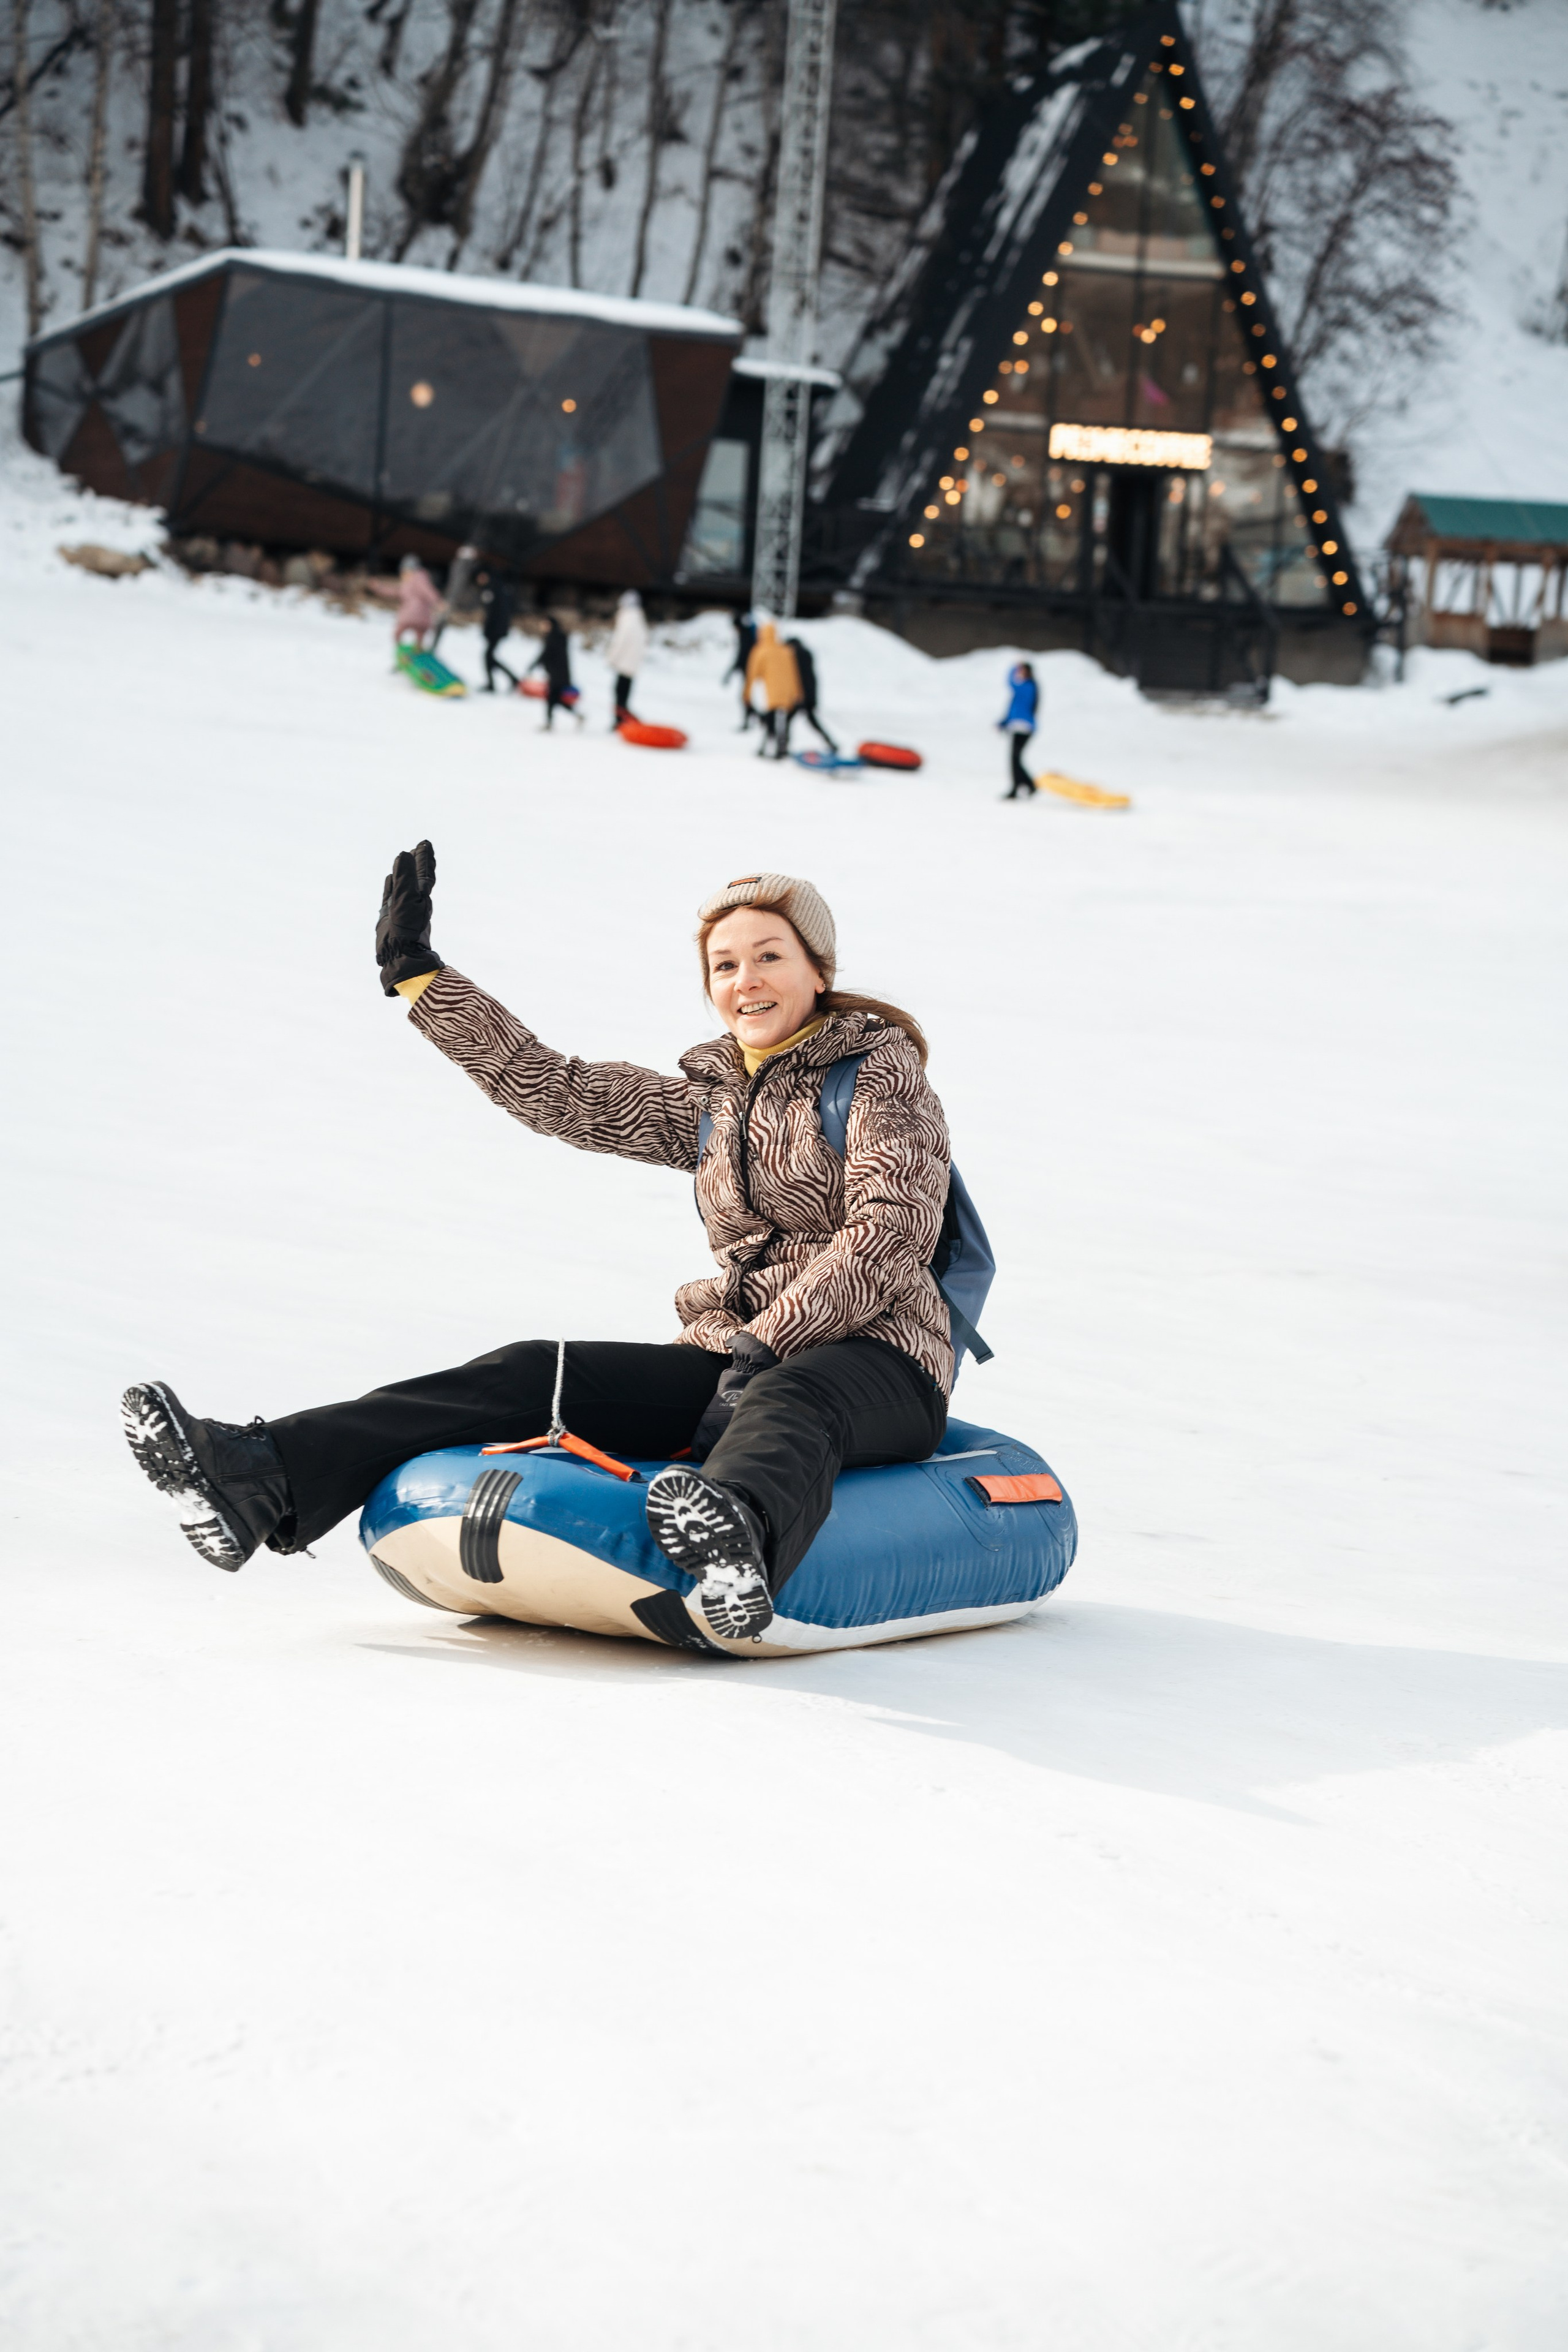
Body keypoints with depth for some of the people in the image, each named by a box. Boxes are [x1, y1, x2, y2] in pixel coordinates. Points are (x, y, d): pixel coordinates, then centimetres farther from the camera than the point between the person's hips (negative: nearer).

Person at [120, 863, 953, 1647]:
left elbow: (888, 1234, -12)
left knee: (785, 1401, -41)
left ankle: (741, 1540, -78)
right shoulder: (710, 1098, 19)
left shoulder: (881, 1071, 1)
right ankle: (264, 1482, -33)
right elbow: (555, 1091, 17)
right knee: (533, 1376, -16)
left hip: (871, 1360, -5)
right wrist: (416, 974, 17)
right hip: (732, 1361, 5)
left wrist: (769, 1341, -22)